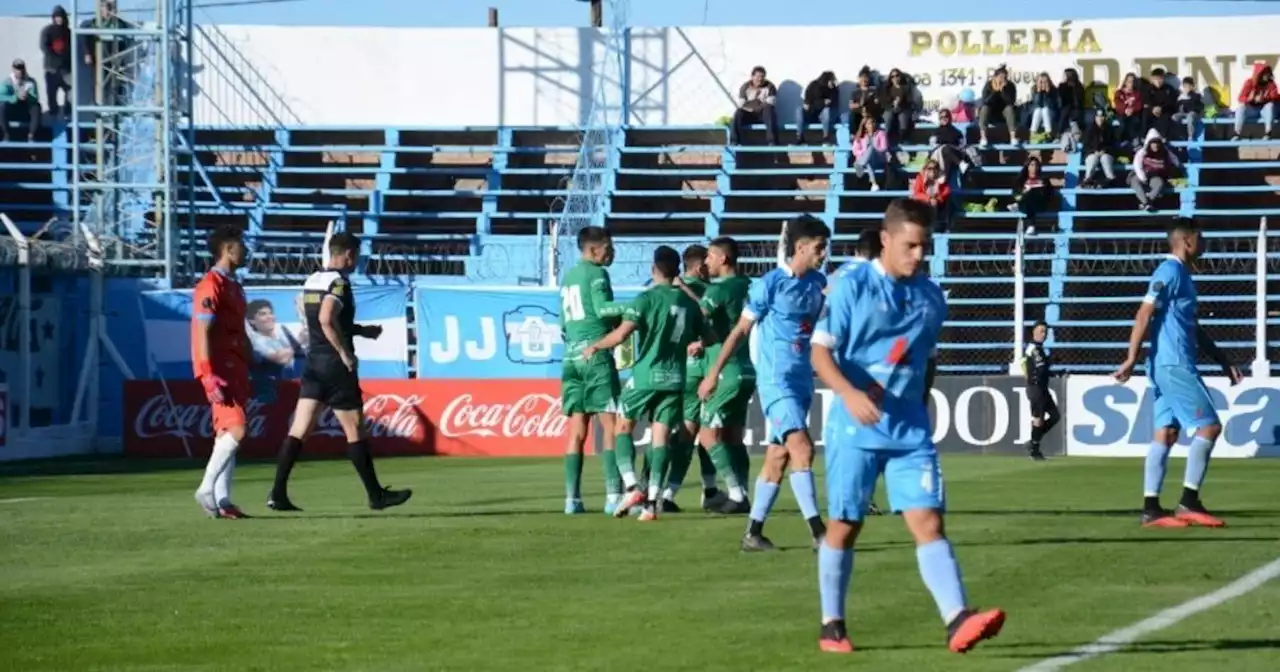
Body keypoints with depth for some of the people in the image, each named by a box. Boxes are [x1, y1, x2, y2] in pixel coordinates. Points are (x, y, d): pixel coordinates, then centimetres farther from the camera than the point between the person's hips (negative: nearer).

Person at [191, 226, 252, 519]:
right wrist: (209, 376, -23)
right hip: (220, 368, -10)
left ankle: (222, 500, 8)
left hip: (234, 370, 10)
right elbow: (203, 333, -17)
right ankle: (206, 490, -12)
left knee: (226, 434, 7)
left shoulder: (233, 286, 18)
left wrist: (247, 374, 22)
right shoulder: (211, 286, -11)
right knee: (235, 429, -17)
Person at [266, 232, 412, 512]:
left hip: (314, 363, 8)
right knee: (355, 431, 1)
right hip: (335, 367, -8)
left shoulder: (312, 281, 14)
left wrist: (362, 330, 25)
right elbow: (327, 319, -27)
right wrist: (345, 353, -18)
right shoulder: (338, 282, -14)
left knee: (299, 430, 2)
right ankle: (376, 495, 9)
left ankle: (278, 494, -6)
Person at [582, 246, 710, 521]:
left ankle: (632, 487, -7)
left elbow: (621, 334, -17)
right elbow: (707, 338, 17)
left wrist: (595, 347, 0)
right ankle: (652, 502, -4)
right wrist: (692, 345, 39)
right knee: (661, 437, 4)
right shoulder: (688, 302, 7)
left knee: (622, 427, 10)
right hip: (674, 378, 4)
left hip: (646, 375, -4)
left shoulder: (648, 298, -8)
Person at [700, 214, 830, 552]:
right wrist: (714, 373, -2)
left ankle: (753, 532, 15)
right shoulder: (772, 283, -10)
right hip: (776, 378, -7)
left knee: (778, 456, 9)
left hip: (802, 379, 7)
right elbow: (741, 330, -4)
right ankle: (817, 530, -21)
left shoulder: (818, 283, 9)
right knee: (801, 447, -18)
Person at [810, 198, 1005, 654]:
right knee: (844, 526, 5)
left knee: (928, 522, -8)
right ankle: (831, 626, 18)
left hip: (910, 430, 4)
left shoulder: (931, 297, 9)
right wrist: (850, 394, -27)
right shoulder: (853, 288, -7)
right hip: (855, 429, -4)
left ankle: (958, 621, -20)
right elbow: (820, 351, -11)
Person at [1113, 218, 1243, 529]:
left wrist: (1223, 361, 25)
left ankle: (1151, 508, 2)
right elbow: (1144, 314, -17)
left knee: (1166, 433, 5)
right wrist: (1131, 359, -22)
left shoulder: (1180, 274, 20)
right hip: (1174, 365, -10)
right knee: (1209, 425, -9)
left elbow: (1194, 328, 26)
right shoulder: (1171, 271, -10)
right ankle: (1189, 502, -10)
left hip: (1172, 366, 10)